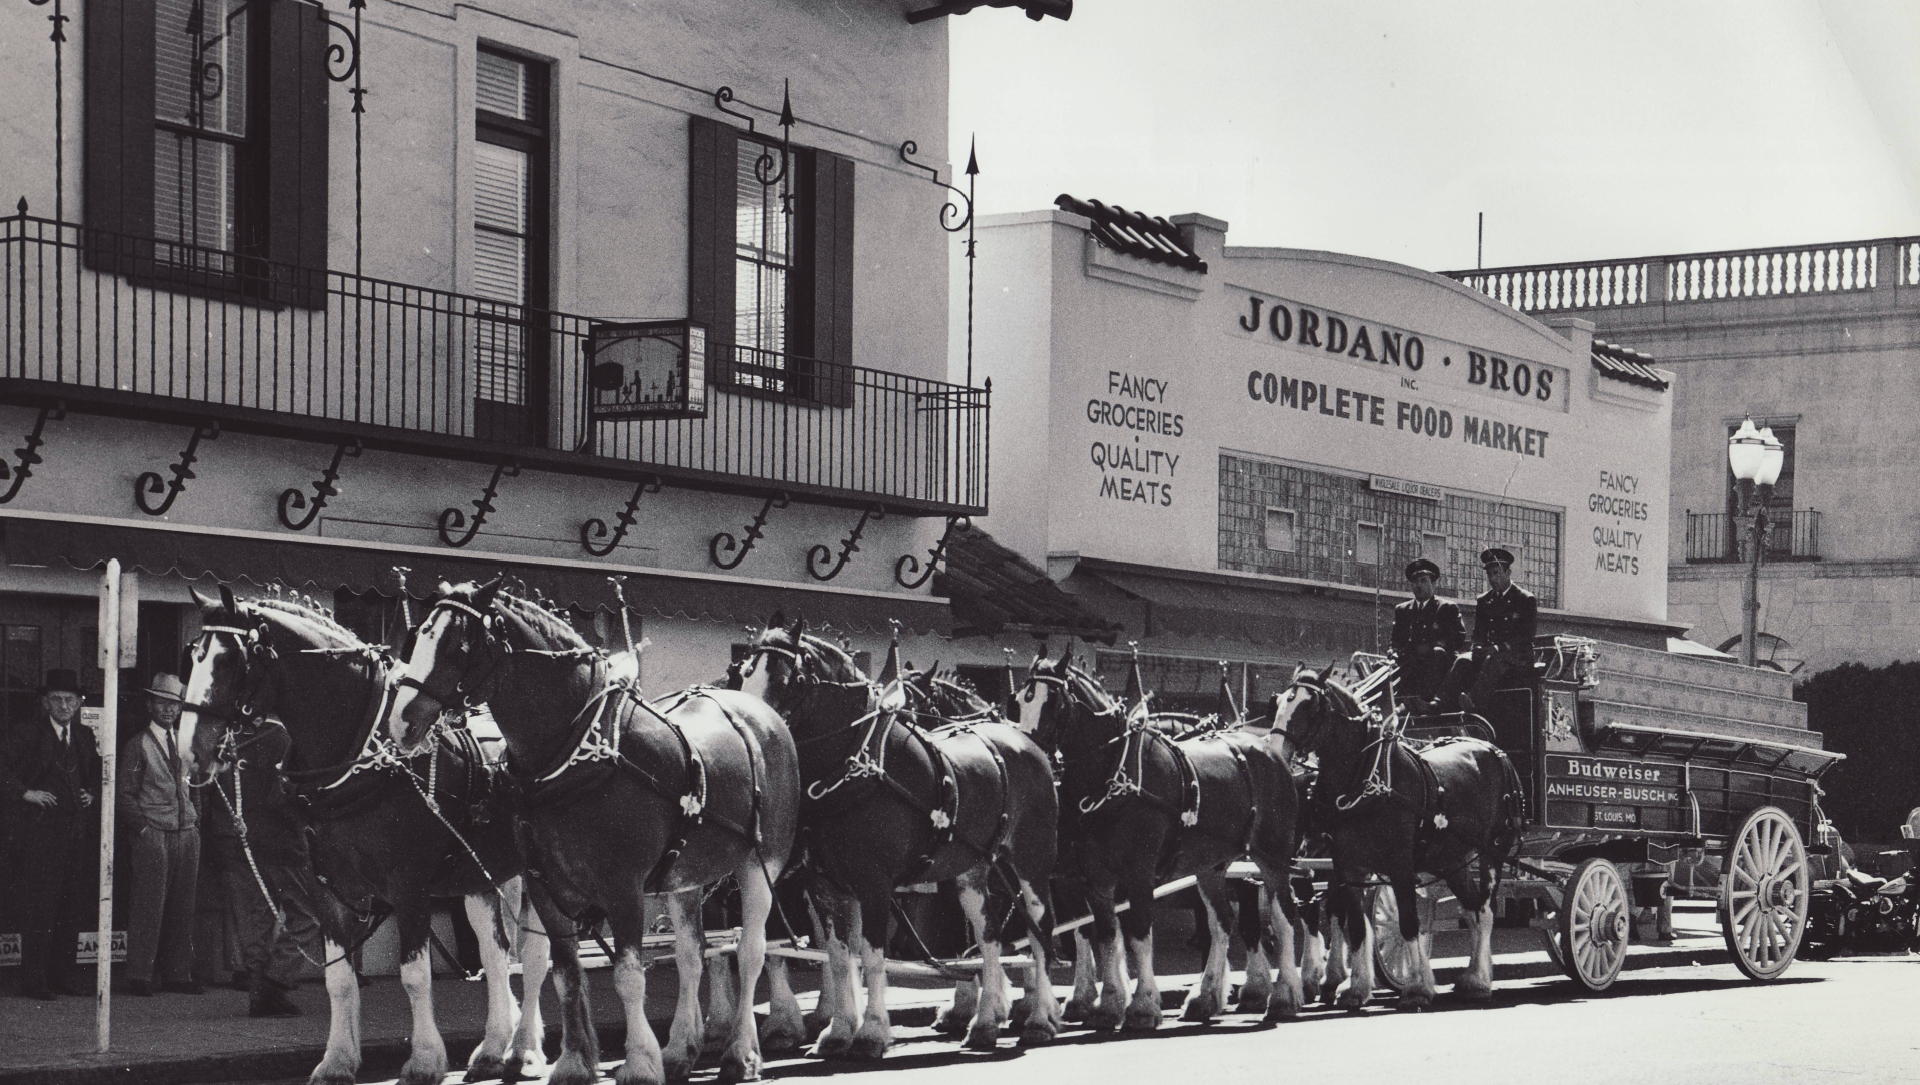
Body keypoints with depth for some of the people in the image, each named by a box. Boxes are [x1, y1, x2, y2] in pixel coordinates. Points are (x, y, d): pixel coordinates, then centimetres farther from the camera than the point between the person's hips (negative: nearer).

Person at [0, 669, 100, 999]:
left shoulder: (85, 739, 16)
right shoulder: (27, 736, -1)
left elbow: (97, 774, 30)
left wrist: (92, 793, 12)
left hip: (79, 833, 6)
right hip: (42, 832, -6)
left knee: (75, 907, 6)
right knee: (39, 908, -7)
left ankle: (63, 974, 15)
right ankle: (34, 980, -4)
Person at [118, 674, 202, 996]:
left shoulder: (185, 744, 17)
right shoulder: (139, 745, 1)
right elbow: (125, 792, -1)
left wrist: (196, 819, 11)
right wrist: (140, 825, -10)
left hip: (187, 832, 5)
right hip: (153, 833, -5)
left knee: (182, 906, 5)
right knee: (149, 903, -7)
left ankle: (178, 973, 11)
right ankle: (139, 976, -3)